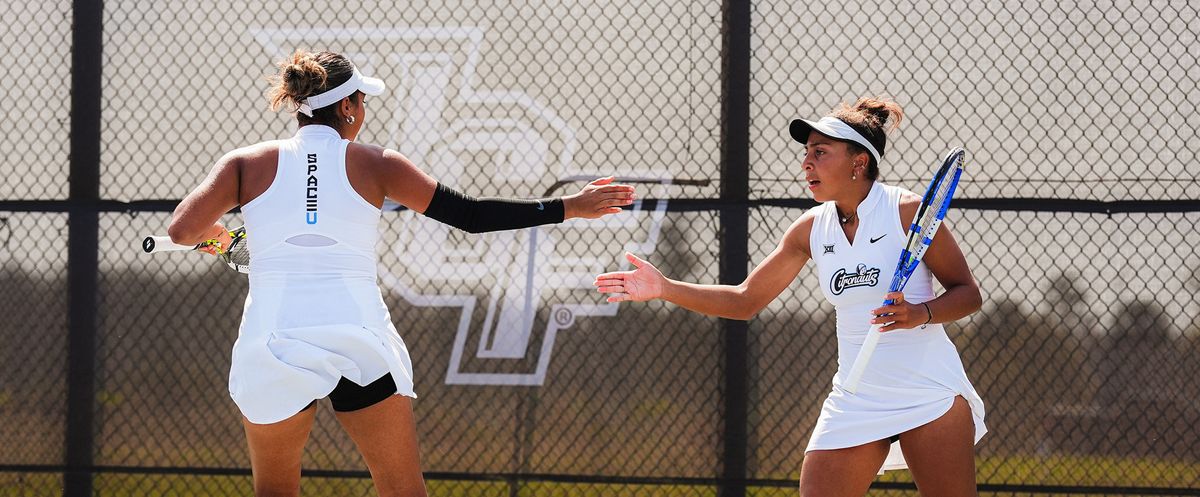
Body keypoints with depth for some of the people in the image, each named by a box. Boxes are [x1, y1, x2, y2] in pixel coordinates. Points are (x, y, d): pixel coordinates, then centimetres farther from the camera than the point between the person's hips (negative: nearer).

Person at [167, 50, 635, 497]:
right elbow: (470, 214, 5)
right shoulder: (373, 164, 5)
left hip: (271, 342, 1)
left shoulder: (247, 163, 6)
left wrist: (210, 234, 23)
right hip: (361, 341, -1)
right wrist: (566, 207, 12)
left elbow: (181, 230, -2)